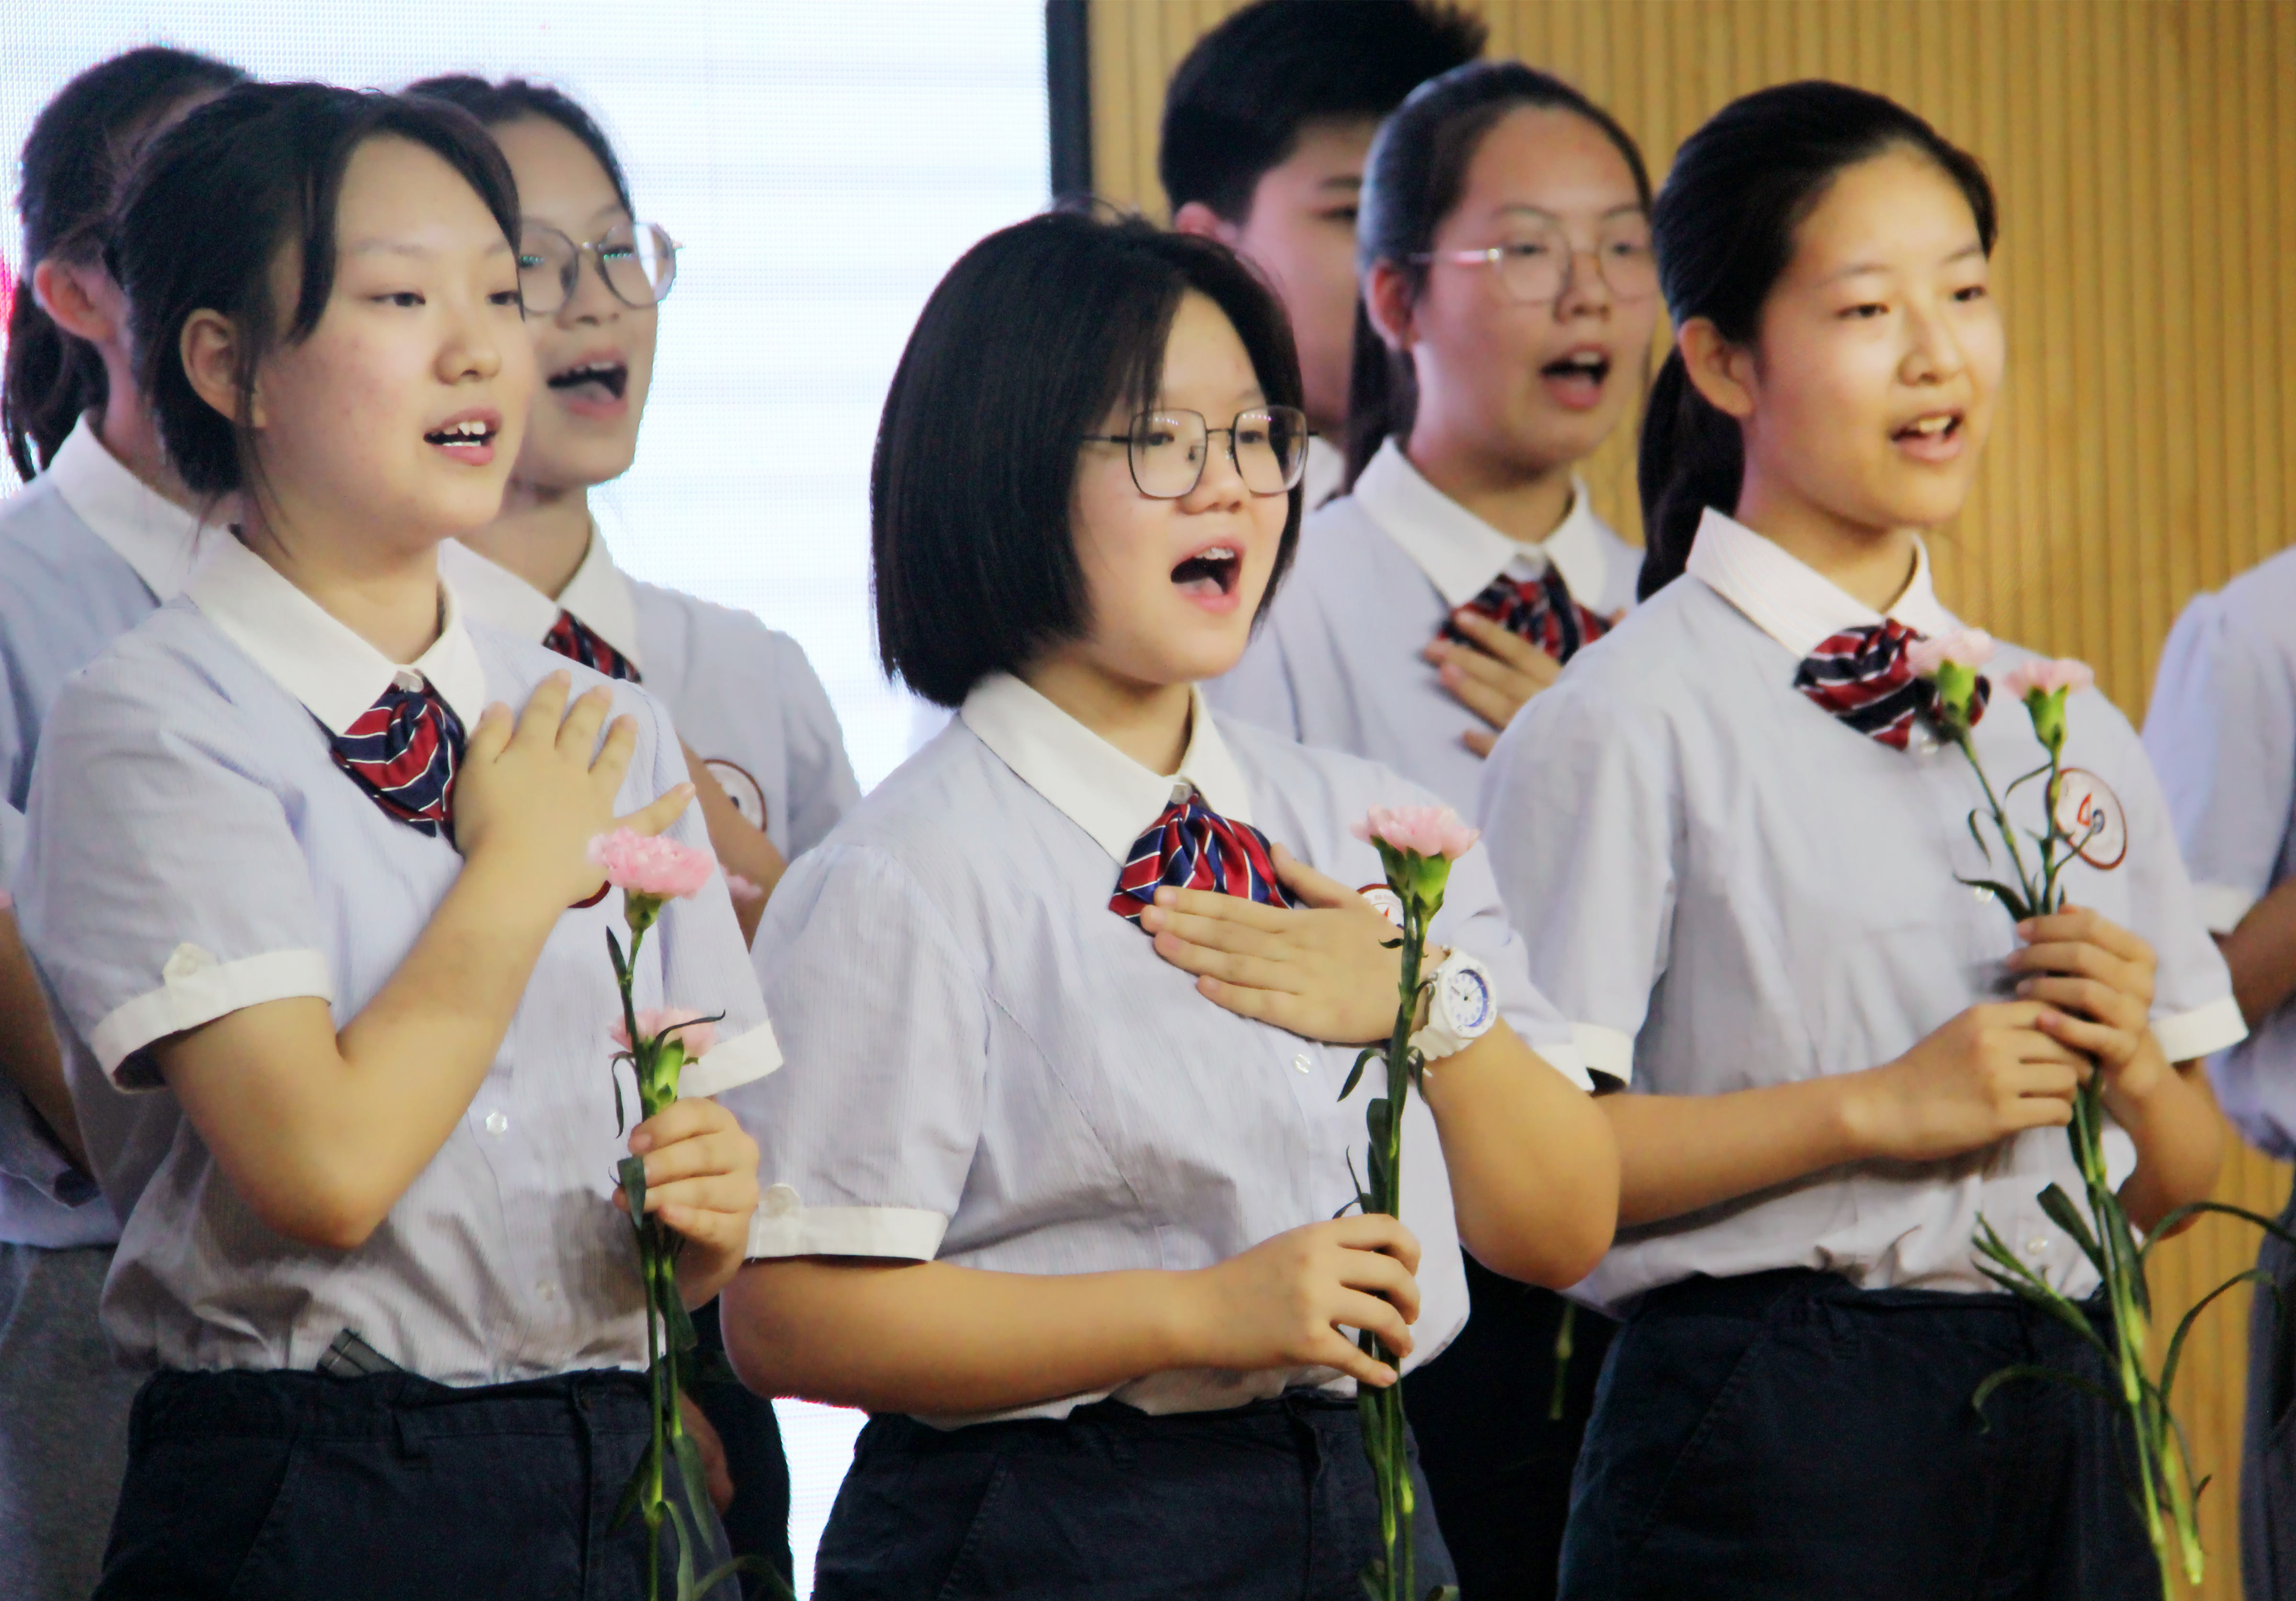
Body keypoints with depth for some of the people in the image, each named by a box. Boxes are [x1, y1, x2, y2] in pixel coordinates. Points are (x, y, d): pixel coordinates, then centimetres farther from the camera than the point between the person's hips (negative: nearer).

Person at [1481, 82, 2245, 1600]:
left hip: (2059, 1418, 6)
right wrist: (1876, 1108, -16)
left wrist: (2131, 1062, -3)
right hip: (1770, 1453, -6)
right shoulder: (1630, 723, -6)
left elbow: (2178, 1179, 19)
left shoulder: (2068, 726, 14)